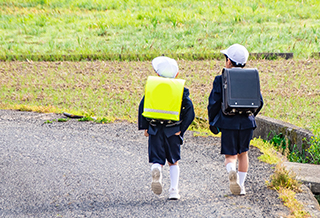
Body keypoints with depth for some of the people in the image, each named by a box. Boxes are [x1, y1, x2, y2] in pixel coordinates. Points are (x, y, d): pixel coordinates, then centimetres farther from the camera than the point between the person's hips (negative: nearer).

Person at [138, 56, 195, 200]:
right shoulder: (181, 90, 1)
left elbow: (143, 106, -2)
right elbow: (189, 111, -7)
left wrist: (144, 127, 3)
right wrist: (182, 129, -2)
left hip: (155, 130, 0)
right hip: (173, 131, 1)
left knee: (157, 160, 4)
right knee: (173, 162, 17)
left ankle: (156, 171, -33)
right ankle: (174, 190, 6)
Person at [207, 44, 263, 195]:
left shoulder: (220, 80, -7)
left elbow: (214, 103, -7)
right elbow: (259, 102, 6)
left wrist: (212, 121, 8)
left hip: (228, 122, -3)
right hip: (247, 123, 3)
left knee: (230, 155, 3)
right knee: (243, 153, 18)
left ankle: (232, 170, -30)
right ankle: (241, 186, 20)